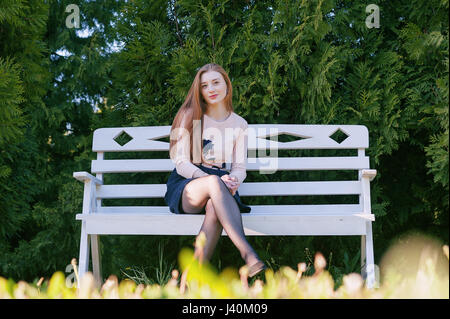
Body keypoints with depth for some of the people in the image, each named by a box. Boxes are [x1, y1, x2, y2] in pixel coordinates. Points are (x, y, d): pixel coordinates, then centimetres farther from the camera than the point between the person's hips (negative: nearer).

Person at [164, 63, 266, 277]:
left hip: (219, 187, 2)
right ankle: (249, 256, -52)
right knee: (214, 182, -39)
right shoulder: (190, 117, 4)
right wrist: (213, 180, -21)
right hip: (185, 187, -2)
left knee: (214, 208, -38)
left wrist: (233, 181, -17)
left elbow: (240, 168, 9)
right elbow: (181, 163, -4)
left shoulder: (239, 124, 12)